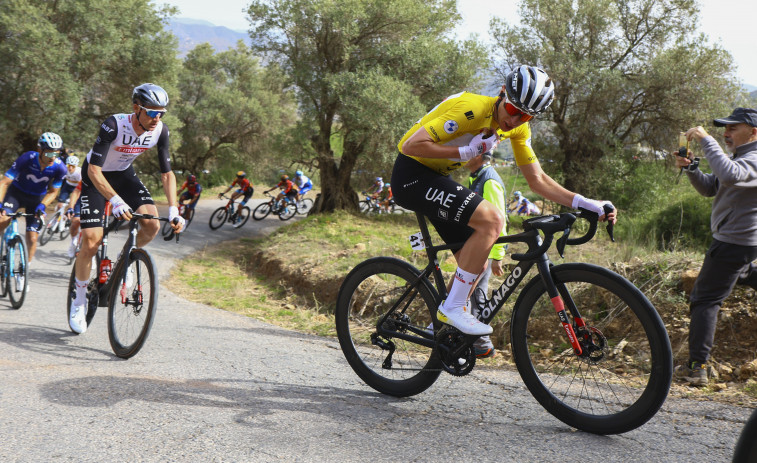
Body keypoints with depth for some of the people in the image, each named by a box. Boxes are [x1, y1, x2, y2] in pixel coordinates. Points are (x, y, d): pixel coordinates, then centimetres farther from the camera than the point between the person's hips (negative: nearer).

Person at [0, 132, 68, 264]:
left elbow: (52, 192, -8)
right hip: (17, 192, -1)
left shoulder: (60, 168, -23)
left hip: (37, 199, 1)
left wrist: (42, 206, -25)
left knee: (32, 239, -6)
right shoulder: (27, 159, -29)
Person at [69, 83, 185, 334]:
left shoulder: (160, 130, -18)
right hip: (96, 176, -4)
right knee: (91, 241, -14)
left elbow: (167, 173, -11)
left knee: (152, 225, -21)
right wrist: (116, 200, -49)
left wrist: (173, 210, -23)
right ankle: (79, 300, 7)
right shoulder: (114, 125, -32)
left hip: (125, 174, 4)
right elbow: (94, 170, -36)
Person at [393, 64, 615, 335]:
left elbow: (537, 180, 3)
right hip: (412, 175, -9)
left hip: (436, 179, 9)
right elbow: (411, 145, -29)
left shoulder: (518, 128, -1)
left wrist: (586, 204, -8)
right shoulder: (472, 109, -26)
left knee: (477, 263, 6)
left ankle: (443, 323, 22)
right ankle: (452, 307, -16)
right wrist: (467, 152, -26)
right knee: (492, 219, -25)